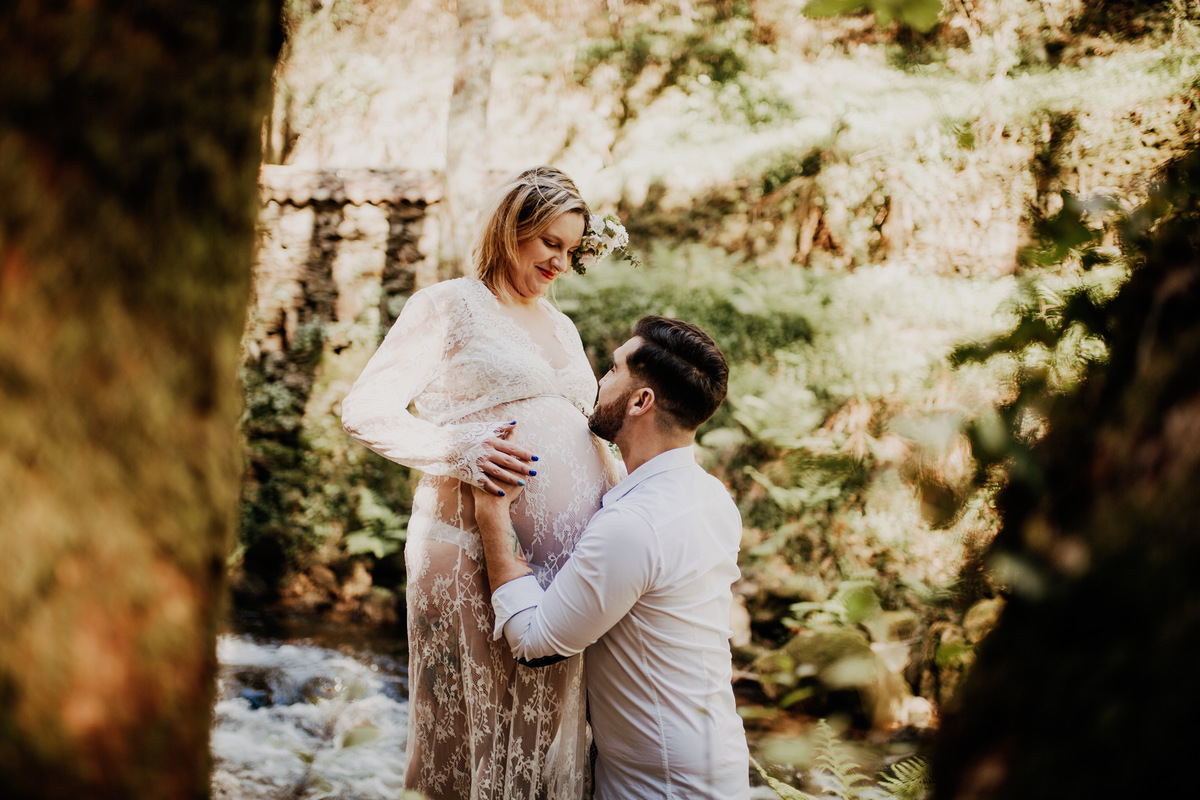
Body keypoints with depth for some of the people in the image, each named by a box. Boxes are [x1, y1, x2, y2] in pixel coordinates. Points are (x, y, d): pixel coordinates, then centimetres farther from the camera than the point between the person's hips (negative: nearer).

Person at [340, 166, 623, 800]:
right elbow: (362, 411, -7)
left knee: (550, 717, 11)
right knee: (480, 719, 2)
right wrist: (457, 449, -21)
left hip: (572, 554, 6)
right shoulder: (450, 306, 1)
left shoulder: (562, 327, 23)